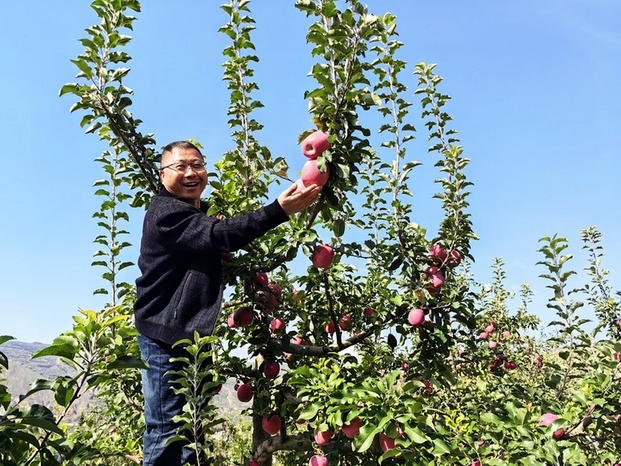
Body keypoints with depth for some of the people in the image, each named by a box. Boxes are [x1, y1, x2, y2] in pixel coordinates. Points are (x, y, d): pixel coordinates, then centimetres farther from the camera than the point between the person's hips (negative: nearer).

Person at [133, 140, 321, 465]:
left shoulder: (195, 215, 17)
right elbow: (220, 235, -30)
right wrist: (280, 210, -38)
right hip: (166, 336, -9)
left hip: (191, 334, 10)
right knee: (167, 433, -4)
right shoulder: (166, 212, -15)